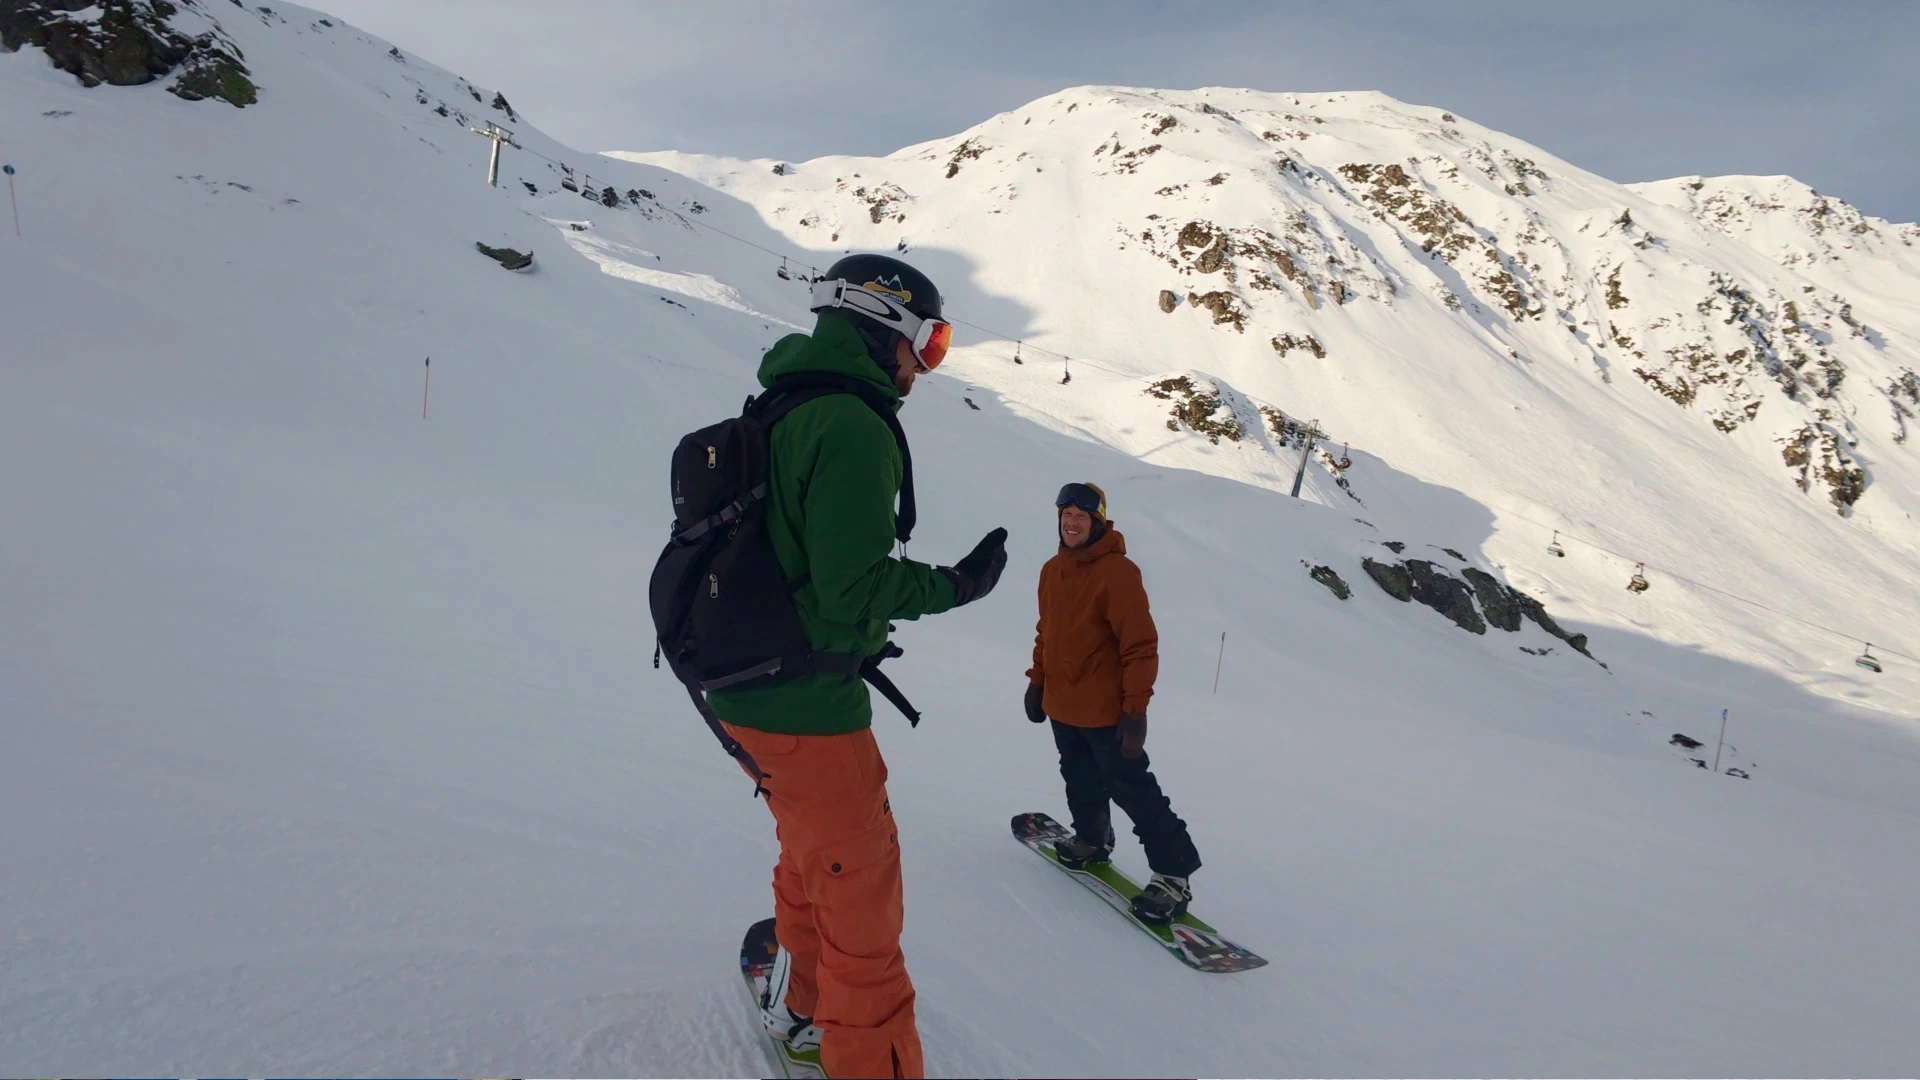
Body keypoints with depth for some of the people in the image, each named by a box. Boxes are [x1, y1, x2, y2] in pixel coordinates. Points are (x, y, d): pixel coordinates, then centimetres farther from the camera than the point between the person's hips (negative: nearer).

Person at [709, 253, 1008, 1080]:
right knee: (859, 891, 2)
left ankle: (801, 1008, 45)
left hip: (747, 689, 10)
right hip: (807, 705, -10)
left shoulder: (781, 412, 10)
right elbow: (853, 583, -23)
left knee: (813, 856, 27)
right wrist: (952, 587, -10)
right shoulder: (851, 427, -20)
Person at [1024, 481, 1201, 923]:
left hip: (1105, 712, -7)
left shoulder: (1118, 572, -18)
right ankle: (1092, 839, 44)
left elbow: (1140, 646, -19)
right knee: (1081, 783, 21)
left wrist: (1135, 708, -20)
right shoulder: (1053, 570, 5)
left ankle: (1172, 873, 5)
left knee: (1131, 789, -3)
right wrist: (1037, 682, 17)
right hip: (1062, 706, 7)